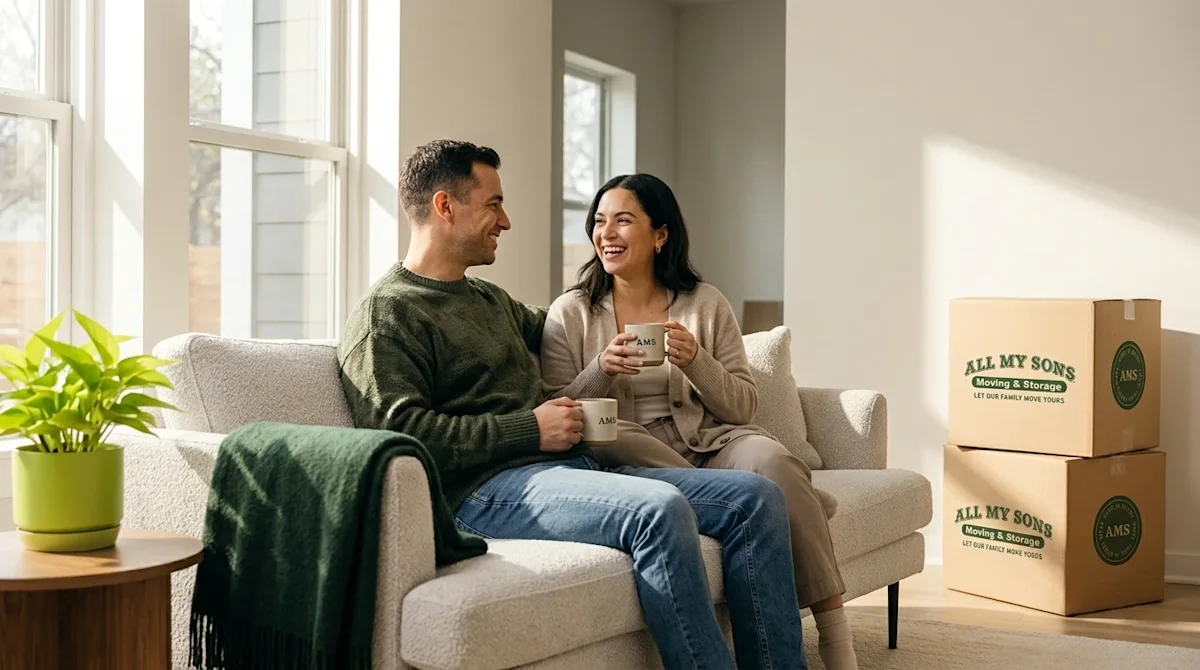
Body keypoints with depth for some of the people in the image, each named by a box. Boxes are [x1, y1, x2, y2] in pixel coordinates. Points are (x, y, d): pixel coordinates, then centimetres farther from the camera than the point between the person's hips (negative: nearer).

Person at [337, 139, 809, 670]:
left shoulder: (489, 298, 27)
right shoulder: (385, 316, -1)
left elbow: (546, 328, 49)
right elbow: (396, 429, -15)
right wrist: (529, 429, -15)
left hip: (574, 466, 9)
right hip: (487, 488, -9)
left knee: (756, 498, -6)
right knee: (660, 508, -35)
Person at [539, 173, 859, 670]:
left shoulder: (705, 304, 11)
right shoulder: (570, 314, 8)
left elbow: (743, 407, 7)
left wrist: (696, 361, -11)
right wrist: (601, 371, -14)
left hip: (709, 442, 1)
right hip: (627, 456, -1)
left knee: (773, 462, -32)